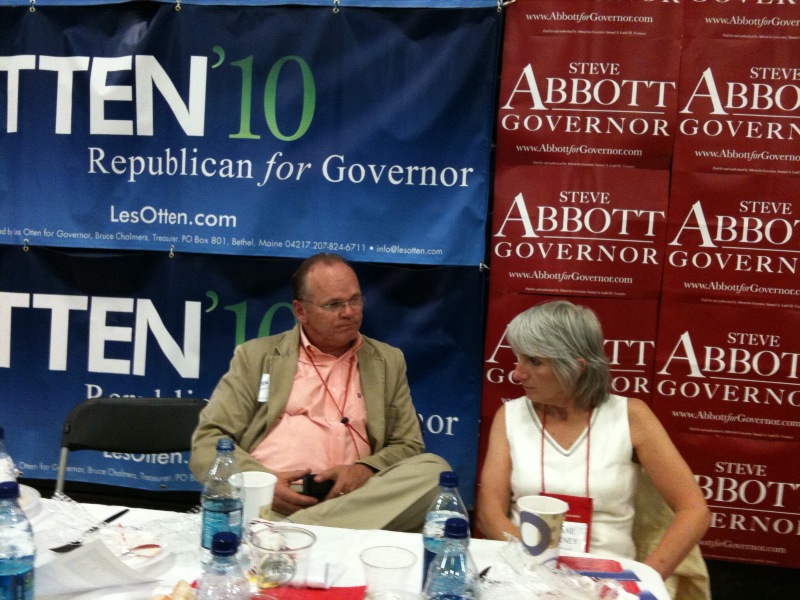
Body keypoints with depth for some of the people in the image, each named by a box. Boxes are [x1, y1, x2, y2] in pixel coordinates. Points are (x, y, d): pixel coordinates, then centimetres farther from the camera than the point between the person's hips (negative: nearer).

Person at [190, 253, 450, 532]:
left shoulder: (388, 361, 17)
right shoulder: (256, 355, 11)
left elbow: (409, 447, 15)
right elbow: (207, 440, 7)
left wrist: (366, 470, -9)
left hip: (349, 502, 5)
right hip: (264, 500, -4)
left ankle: (287, 532, -27)